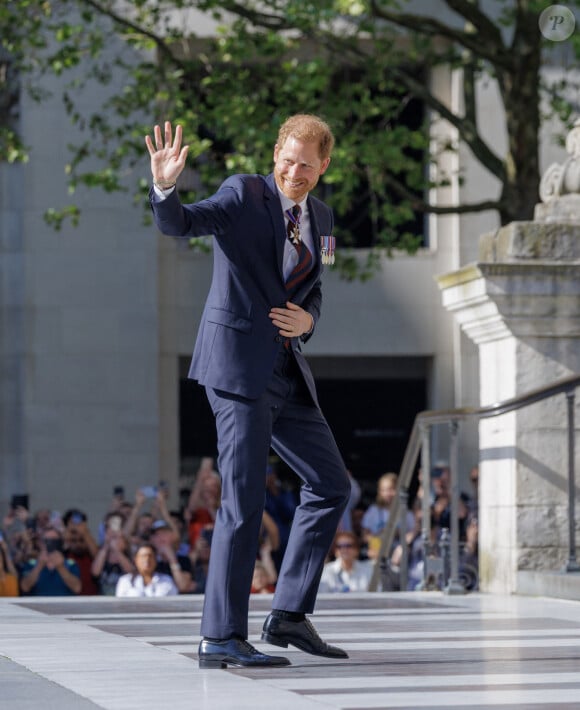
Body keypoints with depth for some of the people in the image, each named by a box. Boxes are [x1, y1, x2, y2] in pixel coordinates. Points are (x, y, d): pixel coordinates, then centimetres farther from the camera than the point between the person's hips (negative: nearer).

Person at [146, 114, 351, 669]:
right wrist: (164, 186, -43)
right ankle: (221, 638, -4)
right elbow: (177, 224, -21)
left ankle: (289, 616, 15)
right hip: (237, 366, -8)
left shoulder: (319, 217, 14)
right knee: (243, 502, -10)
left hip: (284, 371, 8)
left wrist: (306, 320, -4)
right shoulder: (244, 195, -7)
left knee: (331, 485, 9)